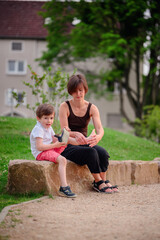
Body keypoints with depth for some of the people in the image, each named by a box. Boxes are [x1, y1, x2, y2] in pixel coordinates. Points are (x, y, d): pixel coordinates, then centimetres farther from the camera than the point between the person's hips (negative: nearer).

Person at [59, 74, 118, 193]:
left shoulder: (92, 108, 2)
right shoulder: (65, 106, -7)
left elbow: (100, 129, -12)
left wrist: (97, 137, -38)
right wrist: (76, 134, -39)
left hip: (84, 143, 4)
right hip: (68, 146, -4)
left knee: (103, 152, -28)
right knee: (91, 152, -32)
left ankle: (103, 181, -14)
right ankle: (99, 182, -18)